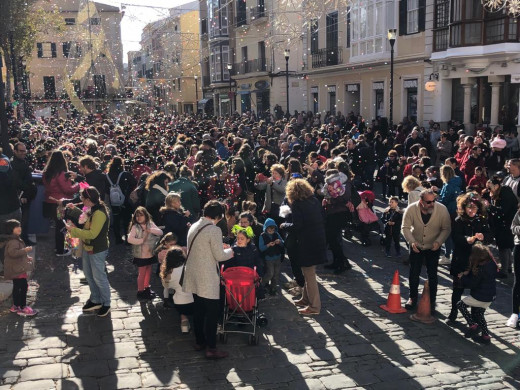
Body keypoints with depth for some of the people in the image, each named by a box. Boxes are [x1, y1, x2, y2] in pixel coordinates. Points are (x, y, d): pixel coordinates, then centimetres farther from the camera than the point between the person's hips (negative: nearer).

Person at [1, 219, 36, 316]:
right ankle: (23, 308, -8)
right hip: (17, 269, -11)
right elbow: (13, 253, -33)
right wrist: (25, 250, -31)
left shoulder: (16, 240, 16)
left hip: (16, 268, 11)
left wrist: (27, 257, 26)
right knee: (23, 286, -11)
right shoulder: (13, 241, -19)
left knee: (17, 287, 18)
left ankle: (15, 306, 29)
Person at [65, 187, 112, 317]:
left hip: (97, 251, -10)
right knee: (89, 275, 20)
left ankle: (106, 304, 16)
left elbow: (92, 234, -30)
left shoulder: (99, 213, -27)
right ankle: (95, 301, 34)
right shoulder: (93, 210, 4)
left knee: (99, 278, 1)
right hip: (88, 248, 10)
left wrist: (73, 230, -23)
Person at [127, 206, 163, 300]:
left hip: (150, 253, 5)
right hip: (141, 254, -5)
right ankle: (140, 291, 16)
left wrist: (151, 230, -22)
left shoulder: (150, 224, 0)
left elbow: (160, 232, -8)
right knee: (142, 273, 3)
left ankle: (147, 288, 37)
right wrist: (142, 240, -24)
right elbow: (130, 239, -25)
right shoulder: (135, 227, -13)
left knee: (148, 271, 18)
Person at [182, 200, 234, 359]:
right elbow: (220, 256, -15)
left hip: (194, 277, 8)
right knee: (212, 313, 0)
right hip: (208, 280, -8)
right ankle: (211, 348, 5)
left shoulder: (194, 226, 8)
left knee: (198, 310, 17)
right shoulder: (214, 230, -18)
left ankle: (199, 341, 29)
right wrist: (230, 251, 3)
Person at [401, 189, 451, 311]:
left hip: (433, 247, -1)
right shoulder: (411, 209, -22)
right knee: (413, 273, 10)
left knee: (432, 275, 7)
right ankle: (413, 298, 32)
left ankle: (431, 301, 24)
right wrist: (412, 242, -27)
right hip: (416, 246, 1)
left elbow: (446, 229, -13)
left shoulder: (442, 209, -23)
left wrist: (438, 241, -27)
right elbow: (405, 228, -13)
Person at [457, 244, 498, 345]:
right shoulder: (492, 264, 1)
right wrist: (468, 274, 4)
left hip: (480, 297, -9)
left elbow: (472, 283, -17)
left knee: (461, 305, 6)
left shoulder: (480, 268, -24)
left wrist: (463, 277, -2)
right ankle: (486, 336, 22)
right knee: (479, 314, 22)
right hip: (490, 296, 9)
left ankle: (473, 325, -2)